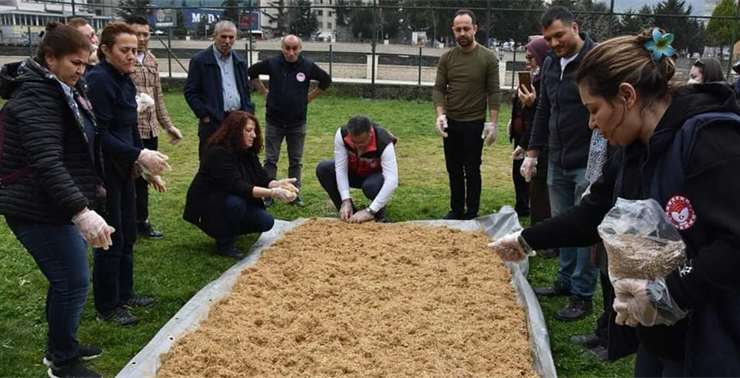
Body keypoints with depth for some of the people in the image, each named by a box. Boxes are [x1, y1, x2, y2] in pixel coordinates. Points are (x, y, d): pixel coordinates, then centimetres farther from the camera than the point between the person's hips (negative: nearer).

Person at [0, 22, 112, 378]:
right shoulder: (35, 97, -20)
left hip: (56, 205, 10)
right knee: (73, 282, -3)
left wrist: (94, 187, 32)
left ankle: (61, 345, 35)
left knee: (67, 278, 18)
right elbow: (47, 164, -32)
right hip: (39, 209, -10)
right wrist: (82, 212, -40)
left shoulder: (63, 90, 12)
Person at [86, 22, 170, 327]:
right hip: (103, 170, -9)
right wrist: (140, 156, -26)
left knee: (128, 235, 17)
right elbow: (99, 134, -23)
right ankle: (106, 306, 16)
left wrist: (147, 168, 16)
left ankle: (124, 293, 32)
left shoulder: (125, 81, 11)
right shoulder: (98, 80, -18)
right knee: (111, 239, 1)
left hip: (122, 168, 9)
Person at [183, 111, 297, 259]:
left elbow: (262, 179, -6)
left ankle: (227, 231, 12)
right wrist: (273, 193, -43)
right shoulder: (218, 153, -26)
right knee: (236, 202, -36)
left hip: (234, 203, 8)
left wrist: (277, 184, -29)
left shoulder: (248, 153, 1)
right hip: (207, 208, -8)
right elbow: (236, 186, -36)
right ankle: (225, 245, -14)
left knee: (266, 221, -9)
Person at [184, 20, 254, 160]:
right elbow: (190, 92, -5)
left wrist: (247, 113, 9)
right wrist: (205, 115, -11)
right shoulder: (200, 60, -4)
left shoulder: (240, 60, 13)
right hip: (213, 122, -5)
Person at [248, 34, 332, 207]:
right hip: (274, 121, -1)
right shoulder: (272, 63, -8)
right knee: (270, 160, 4)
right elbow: (252, 72, 9)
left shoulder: (308, 66, -7)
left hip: (297, 123, 1)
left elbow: (326, 80, 9)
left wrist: (309, 97, 4)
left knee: (296, 161, 8)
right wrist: (264, 92, 5)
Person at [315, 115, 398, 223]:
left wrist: (369, 211, -45)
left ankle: (379, 213, -4)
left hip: (376, 175, -4)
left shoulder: (384, 143, -35)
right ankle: (348, 212, -8)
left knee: (371, 186, -39)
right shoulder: (341, 134, -27)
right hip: (354, 172, 4)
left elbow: (392, 182, -41)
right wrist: (346, 201, -34)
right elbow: (340, 169, -25)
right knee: (323, 168, -21)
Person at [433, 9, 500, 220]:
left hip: (475, 124, -4)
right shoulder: (446, 58, 3)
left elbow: (494, 92, -7)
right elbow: (439, 89, 0)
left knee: (472, 170, 2)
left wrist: (493, 123, -13)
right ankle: (456, 210, 23)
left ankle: (472, 213, 12)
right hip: (451, 123, 4)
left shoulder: (488, 58, -6)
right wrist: (440, 114, -15)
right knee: (454, 170, 12)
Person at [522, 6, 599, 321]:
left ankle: (583, 296, 11)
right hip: (557, 161, 7)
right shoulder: (550, 63, 8)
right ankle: (566, 280, 30)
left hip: (588, 164, -7)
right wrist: (532, 153, 15)